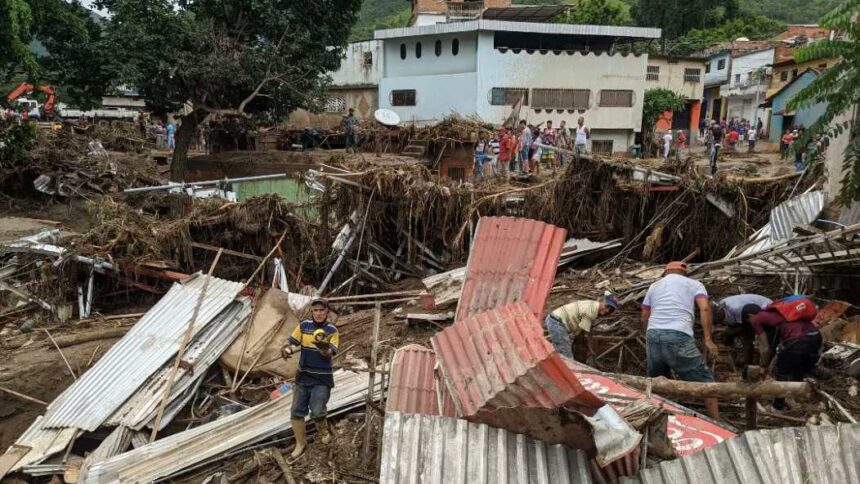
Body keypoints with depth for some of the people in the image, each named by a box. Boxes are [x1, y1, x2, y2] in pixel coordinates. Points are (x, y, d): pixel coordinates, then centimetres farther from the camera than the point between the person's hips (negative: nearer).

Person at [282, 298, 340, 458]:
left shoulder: (332, 330, -11)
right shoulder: (303, 326, 0)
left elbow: (330, 353, -21)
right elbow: (291, 342, 0)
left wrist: (324, 348, -44)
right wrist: (287, 350, -23)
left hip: (321, 378, -4)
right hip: (303, 376, 4)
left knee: (317, 412, -9)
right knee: (296, 411, 6)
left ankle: (324, 432, 24)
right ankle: (300, 443, 24)